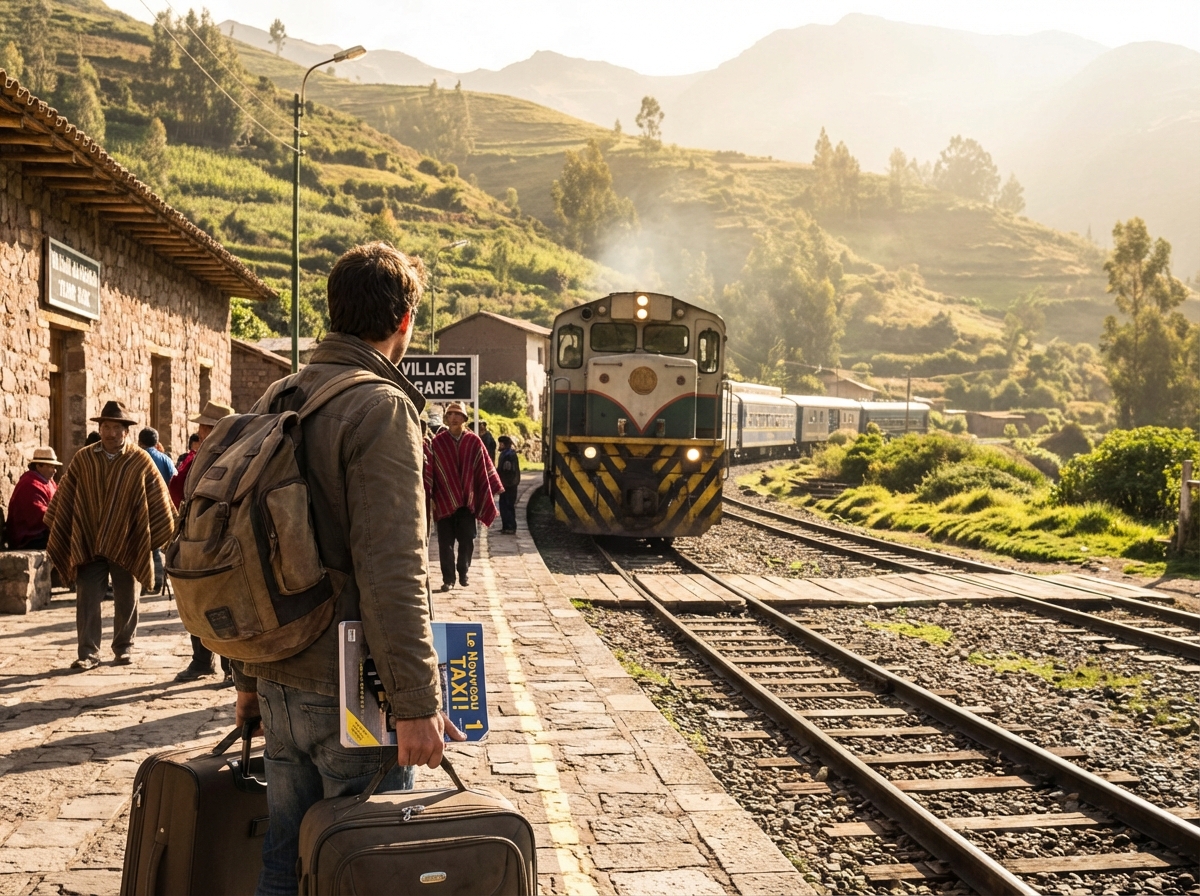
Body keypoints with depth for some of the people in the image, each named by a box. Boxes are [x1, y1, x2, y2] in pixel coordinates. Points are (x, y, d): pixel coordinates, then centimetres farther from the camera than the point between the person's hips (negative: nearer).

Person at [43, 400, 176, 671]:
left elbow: (159, 501, 0)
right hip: (87, 544, 1)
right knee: (87, 601, -1)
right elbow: (64, 498, 7)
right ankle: (88, 653, 4)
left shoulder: (141, 461, -4)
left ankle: (124, 647, 24)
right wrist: (58, 533, 7)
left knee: (126, 601, 10)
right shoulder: (82, 459, 1)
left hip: (127, 545, -1)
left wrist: (161, 535, -1)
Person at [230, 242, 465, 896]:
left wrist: (249, 675, 21)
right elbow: (390, 573, -22)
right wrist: (417, 703, -18)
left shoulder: (275, 401, 10)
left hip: (279, 683, 8)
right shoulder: (381, 407, -15)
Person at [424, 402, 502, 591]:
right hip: (444, 500, -1)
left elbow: (485, 467, 4)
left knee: (467, 540, 5)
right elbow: (429, 469, -2)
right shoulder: (437, 442, -2)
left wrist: (494, 490, 1)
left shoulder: (474, 441, 1)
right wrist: (428, 496, -6)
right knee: (445, 542, 2)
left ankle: (463, 573, 25)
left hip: (467, 499, 1)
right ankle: (448, 578, 11)